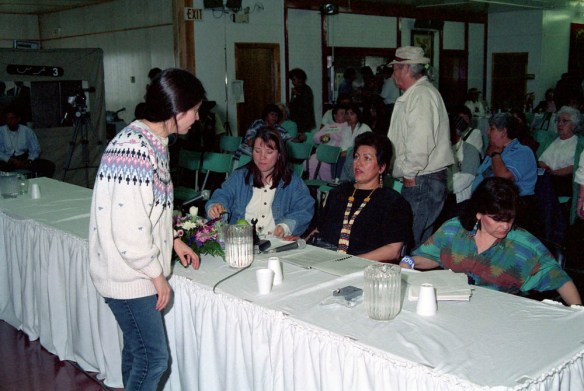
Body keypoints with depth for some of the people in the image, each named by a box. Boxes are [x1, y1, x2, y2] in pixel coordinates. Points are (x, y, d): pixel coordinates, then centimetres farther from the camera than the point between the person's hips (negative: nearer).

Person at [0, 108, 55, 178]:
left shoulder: (27, 131, 7)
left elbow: (35, 150, 4)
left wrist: (29, 161, -16)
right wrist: (11, 160, -22)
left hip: (25, 161, 2)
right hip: (7, 161, -2)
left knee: (50, 165, -19)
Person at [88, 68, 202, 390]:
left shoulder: (153, 141, 6)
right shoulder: (135, 151, -26)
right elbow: (128, 230, -25)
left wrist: (173, 240, 14)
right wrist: (156, 274, -14)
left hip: (137, 270, 9)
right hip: (129, 275, -9)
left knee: (137, 349, 20)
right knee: (154, 357, 1)